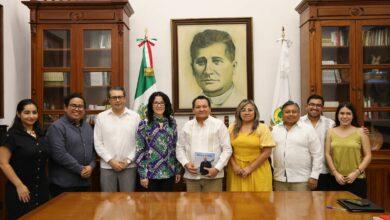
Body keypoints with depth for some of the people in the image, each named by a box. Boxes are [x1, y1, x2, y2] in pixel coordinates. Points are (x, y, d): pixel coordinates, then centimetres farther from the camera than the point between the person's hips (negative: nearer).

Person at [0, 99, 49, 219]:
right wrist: (19, 185, -16)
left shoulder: (40, 134, 9)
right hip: (21, 190, -6)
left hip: (42, 188, 6)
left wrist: (46, 181, 10)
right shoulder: (12, 135, -10)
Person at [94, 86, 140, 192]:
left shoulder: (135, 116, 1)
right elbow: (98, 143, 0)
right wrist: (110, 160, -8)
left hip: (129, 166, 0)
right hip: (107, 166, 1)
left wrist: (128, 160, -8)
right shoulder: (101, 117, 3)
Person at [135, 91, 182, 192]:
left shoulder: (172, 122, 5)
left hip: (169, 172, 3)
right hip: (151, 172, -3)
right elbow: (140, 151, -6)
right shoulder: (144, 124, -5)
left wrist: (178, 170, 8)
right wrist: (142, 175, -9)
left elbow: (176, 147, 9)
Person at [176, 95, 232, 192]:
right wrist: (186, 163, -4)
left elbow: (227, 149, -1)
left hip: (213, 176, -2)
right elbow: (180, 148, 13)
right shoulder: (187, 126, 10)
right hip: (191, 176, 3)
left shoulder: (219, 124, 1)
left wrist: (217, 168, -10)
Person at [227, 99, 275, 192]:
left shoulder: (262, 128, 0)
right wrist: (234, 166, -7)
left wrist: (250, 168, -9)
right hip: (236, 171, 2)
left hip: (257, 170, -2)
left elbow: (267, 152, -5)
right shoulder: (232, 128, 8)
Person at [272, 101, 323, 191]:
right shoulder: (274, 130, 9)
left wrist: (314, 176, -5)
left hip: (301, 180, -2)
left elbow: (317, 154, -1)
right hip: (279, 179, 3)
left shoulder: (308, 130, 0)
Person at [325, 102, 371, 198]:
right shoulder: (331, 131, 5)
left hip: (357, 179, -1)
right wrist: (335, 173, -6)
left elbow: (368, 156, 1)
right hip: (336, 179, 1)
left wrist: (357, 172, -9)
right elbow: (328, 154, 3)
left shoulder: (360, 132, 2)